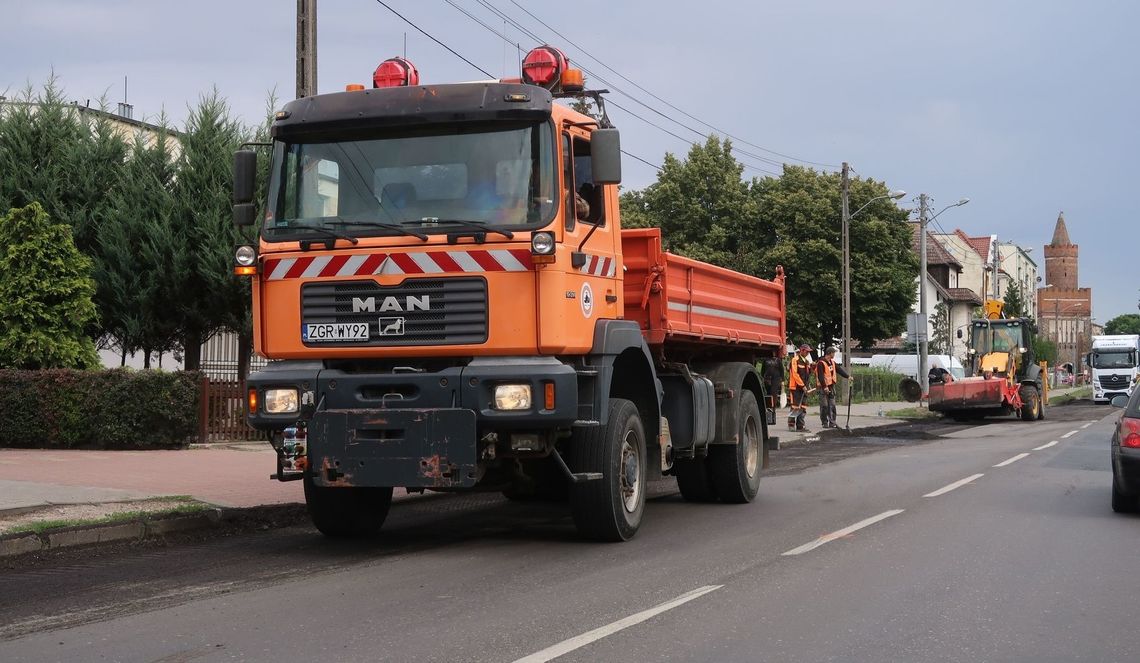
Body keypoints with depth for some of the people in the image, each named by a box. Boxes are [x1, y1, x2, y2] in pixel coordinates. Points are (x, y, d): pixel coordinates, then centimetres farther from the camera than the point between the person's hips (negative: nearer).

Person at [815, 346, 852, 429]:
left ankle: (832, 423, 10)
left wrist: (848, 376, 2)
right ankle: (825, 423, 2)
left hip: (831, 386, 8)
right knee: (824, 406, -4)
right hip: (824, 387, -8)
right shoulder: (821, 363, -14)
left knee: (832, 405, 7)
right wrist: (824, 387, -23)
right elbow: (820, 376, -19)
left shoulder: (832, 362, 13)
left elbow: (839, 369, 14)